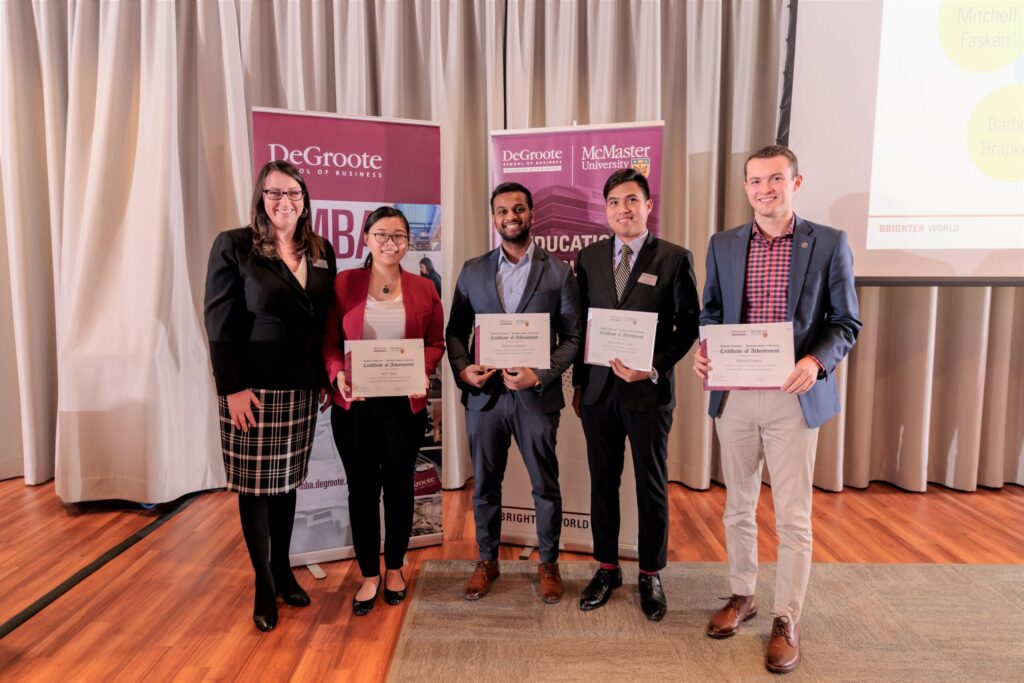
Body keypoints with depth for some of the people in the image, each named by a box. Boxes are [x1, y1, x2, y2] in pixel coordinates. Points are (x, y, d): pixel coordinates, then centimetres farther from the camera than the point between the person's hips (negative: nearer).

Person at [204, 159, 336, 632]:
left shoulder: (321, 252, 8)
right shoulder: (234, 246, -5)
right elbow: (220, 322, -9)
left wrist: (326, 377, 7)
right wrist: (233, 387, -14)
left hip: (302, 388, 4)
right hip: (253, 388, -4)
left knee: (287, 481, 14)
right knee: (255, 486, 5)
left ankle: (283, 571, 30)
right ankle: (264, 586, 21)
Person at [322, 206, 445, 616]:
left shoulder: (423, 289, 2)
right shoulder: (344, 284, -1)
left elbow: (436, 343, 6)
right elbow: (329, 341, 1)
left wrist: (423, 370, -14)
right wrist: (337, 373, -17)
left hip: (405, 405, 1)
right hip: (354, 405, 0)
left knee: (399, 486, 13)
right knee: (362, 488, 8)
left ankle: (394, 568, 34)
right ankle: (368, 574, 27)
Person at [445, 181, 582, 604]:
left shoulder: (558, 271, 0)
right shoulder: (473, 271, 6)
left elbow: (572, 337, -2)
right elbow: (455, 331, 10)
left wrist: (540, 375, -15)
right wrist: (462, 368, -9)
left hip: (537, 396, -2)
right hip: (484, 395, 2)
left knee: (546, 486, 10)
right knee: (484, 485, 14)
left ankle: (548, 564, 31)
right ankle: (487, 561, 34)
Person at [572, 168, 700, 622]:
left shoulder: (675, 259, -3)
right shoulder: (588, 258, 7)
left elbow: (688, 325, -2)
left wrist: (654, 367, -15)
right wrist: (578, 383, 8)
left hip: (649, 391, -3)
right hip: (598, 390, 3)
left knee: (652, 486, 9)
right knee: (602, 483, 13)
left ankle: (651, 575, 28)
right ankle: (607, 568, 31)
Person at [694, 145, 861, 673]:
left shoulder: (829, 243, -1)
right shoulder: (723, 245, 6)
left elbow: (846, 321, -1)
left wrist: (816, 361, -19)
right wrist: (705, 350, -9)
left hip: (794, 397, -3)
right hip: (734, 394, 3)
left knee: (793, 517, 6)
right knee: (738, 506, 16)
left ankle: (786, 620, 23)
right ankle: (741, 595, 35)